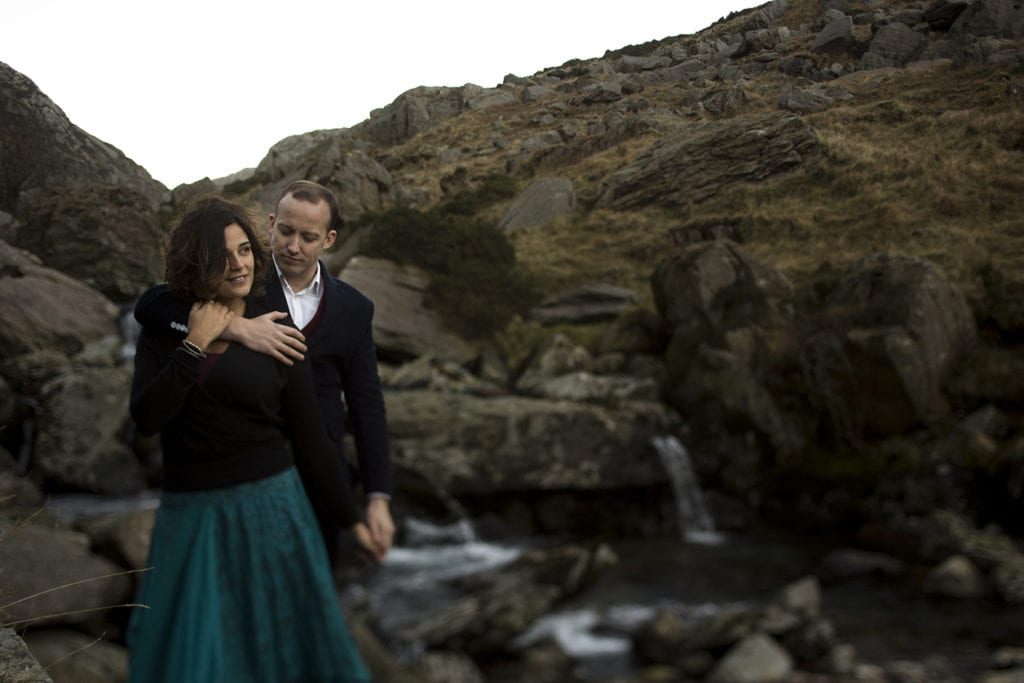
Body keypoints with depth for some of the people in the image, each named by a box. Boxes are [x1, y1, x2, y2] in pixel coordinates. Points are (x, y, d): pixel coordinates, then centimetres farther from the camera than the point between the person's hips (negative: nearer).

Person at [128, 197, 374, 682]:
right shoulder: (163, 325, 1)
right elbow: (146, 419, -11)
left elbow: (310, 438, 0)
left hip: (268, 504, -1)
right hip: (190, 512, 1)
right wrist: (194, 347, -16)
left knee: (281, 639, 9)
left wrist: (352, 519, 2)